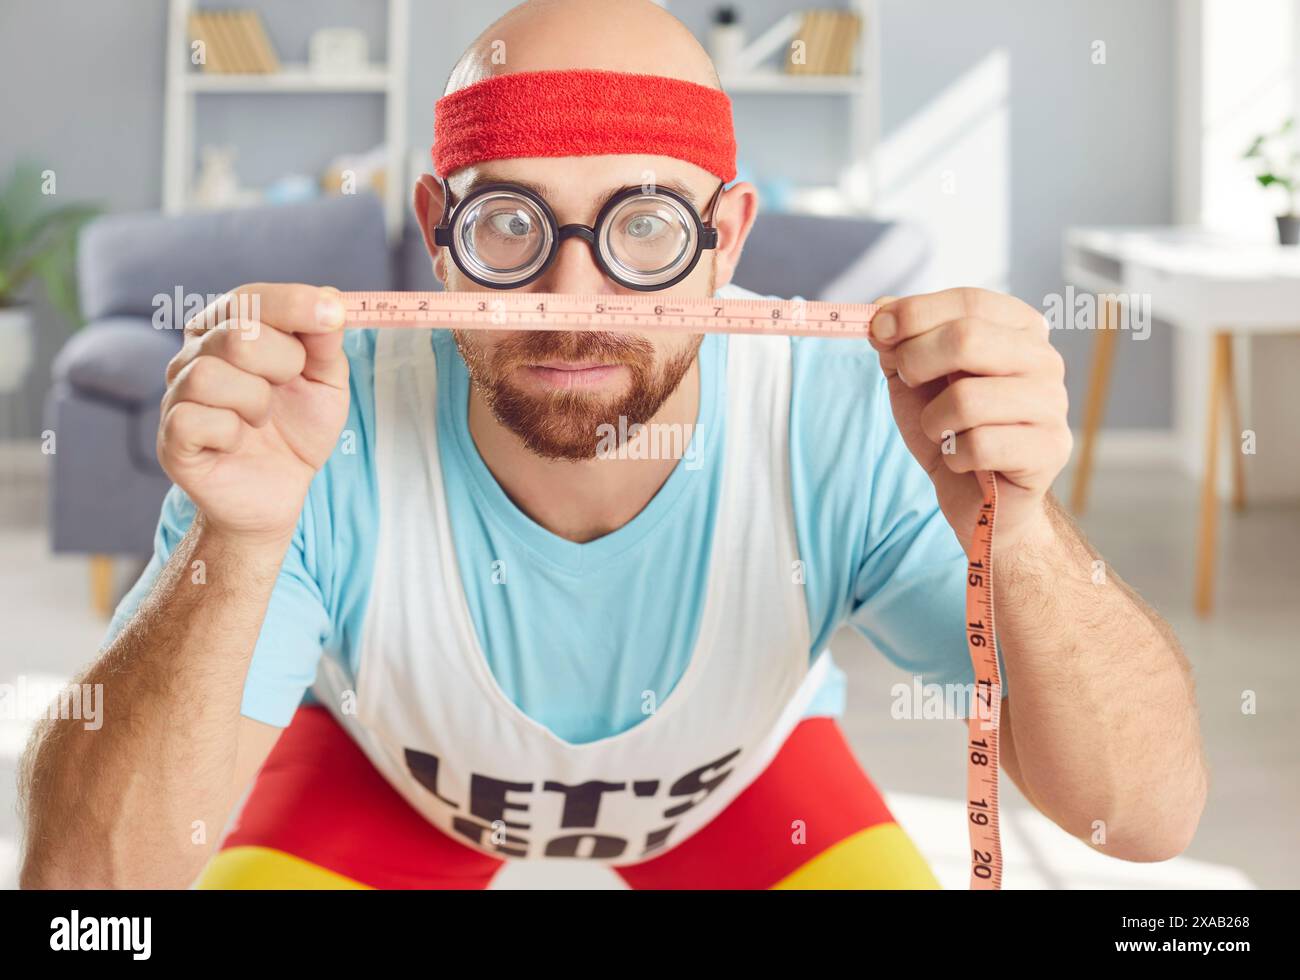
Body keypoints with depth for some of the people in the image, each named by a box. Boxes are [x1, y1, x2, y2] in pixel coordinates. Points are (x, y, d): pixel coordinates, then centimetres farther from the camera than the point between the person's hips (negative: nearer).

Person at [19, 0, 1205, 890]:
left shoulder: (845, 423, -36)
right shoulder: (330, 440, -36)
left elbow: (1150, 816, -36)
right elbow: (83, 877, -40)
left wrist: (1013, 534, -56)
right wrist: (235, 550, -56)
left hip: (739, 764, 1)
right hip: (389, 762, 0)